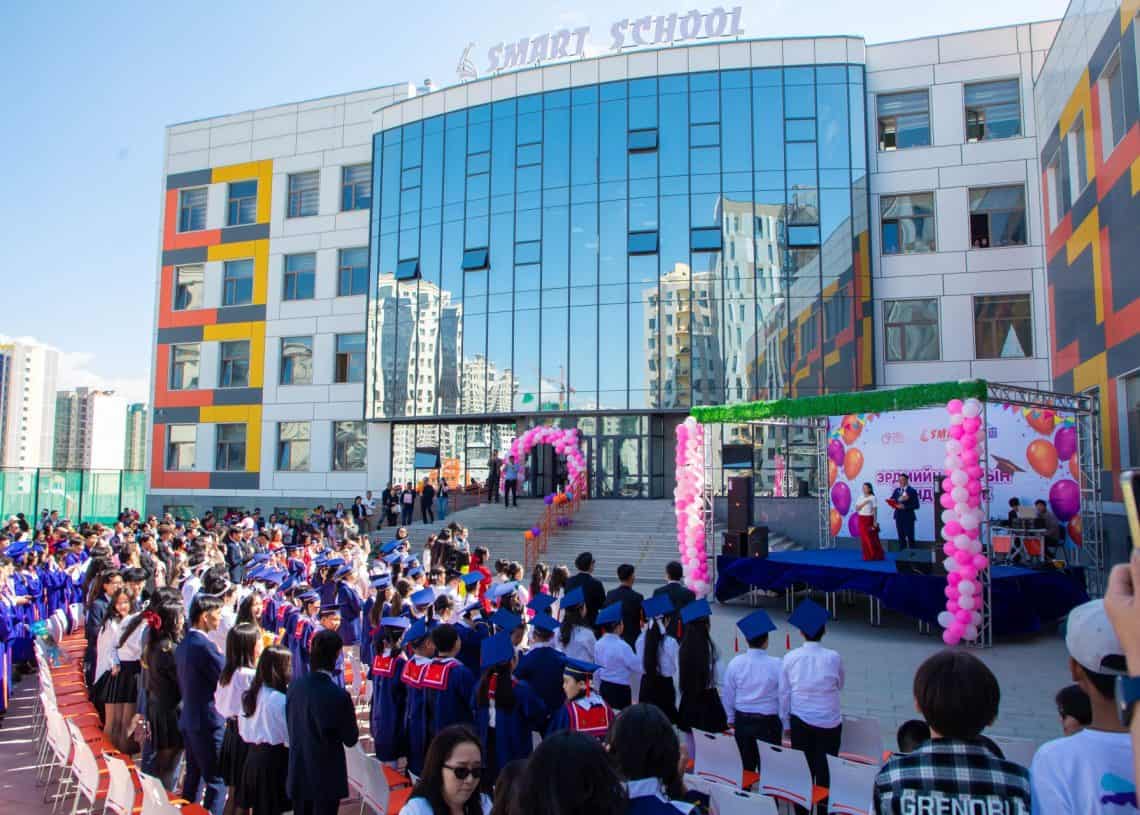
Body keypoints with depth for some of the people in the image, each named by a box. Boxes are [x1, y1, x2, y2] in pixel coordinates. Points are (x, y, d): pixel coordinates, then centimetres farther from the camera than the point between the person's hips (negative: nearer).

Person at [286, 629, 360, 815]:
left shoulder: (294, 686, -8)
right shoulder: (338, 695, -24)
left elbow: (290, 726, 6)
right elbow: (350, 739, -12)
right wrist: (350, 716, 4)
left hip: (298, 775, 5)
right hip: (326, 778, -5)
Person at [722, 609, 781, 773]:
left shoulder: (735, 663, -9)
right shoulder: (777, 665, -17)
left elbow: (728, 695, 2)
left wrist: (731, 718, 16)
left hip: (742, 721, 3)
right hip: (768, 722, -3)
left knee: (746, 765, 16)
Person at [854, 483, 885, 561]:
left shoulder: (872, 498, -4)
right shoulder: (860, 497, 8)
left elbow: (875, 510, -6)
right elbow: (856, 508, 2)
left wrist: (875, 521, -11)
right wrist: (863, 503, -13)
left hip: (869, 519, -4)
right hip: (861, 519, 4)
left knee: (872, 538, -4)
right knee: (864, 538, 2)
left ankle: (875, 556, 5)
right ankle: (867, 556, 8)